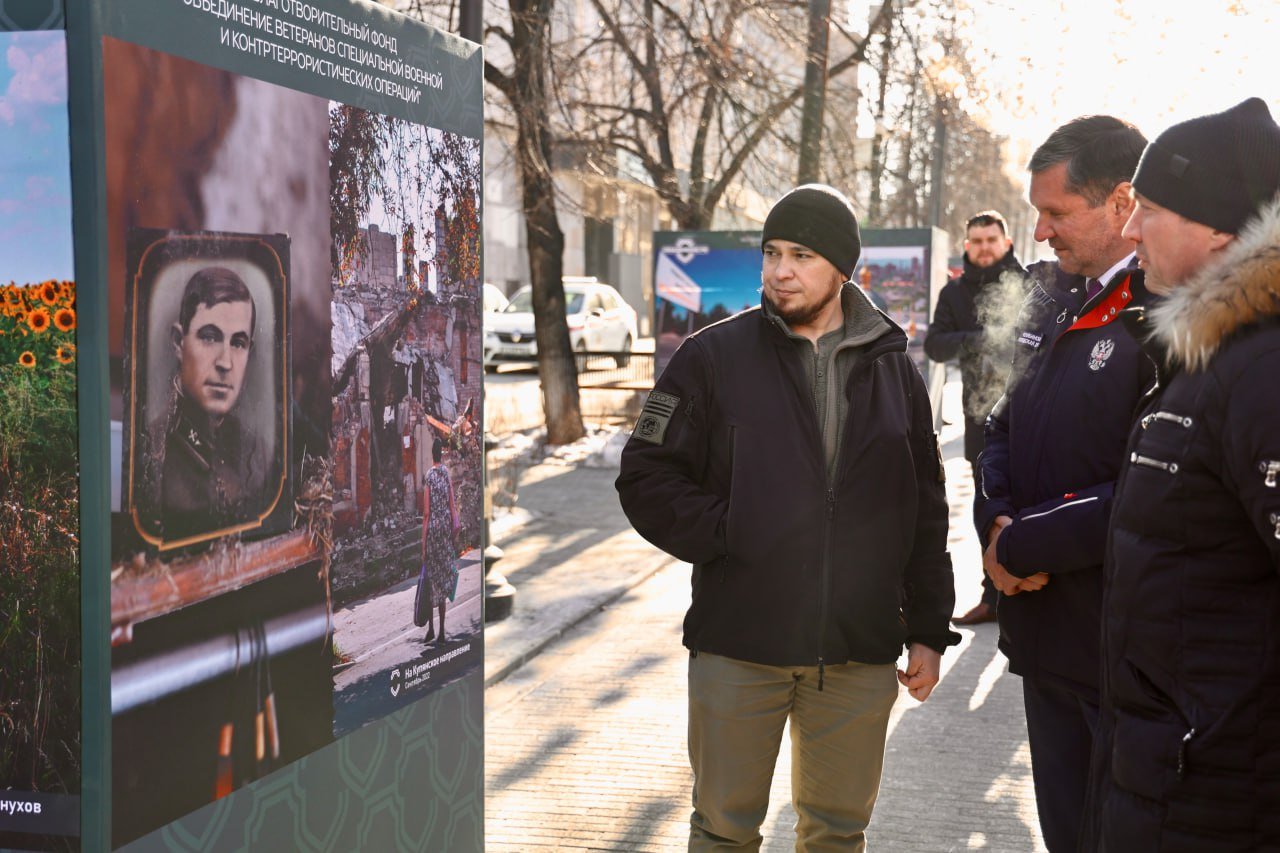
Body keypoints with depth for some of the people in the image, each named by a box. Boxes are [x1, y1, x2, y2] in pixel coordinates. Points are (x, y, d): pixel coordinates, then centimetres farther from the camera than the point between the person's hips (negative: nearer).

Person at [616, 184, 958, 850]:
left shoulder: (893, 369, 7)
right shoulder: (713, 357, 0)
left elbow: (926, 512, 11)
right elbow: (647, 476, -1)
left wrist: (928, 631, 8)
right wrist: (724, 537, -13)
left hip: (859, 656, 2)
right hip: (738, 650, -2)